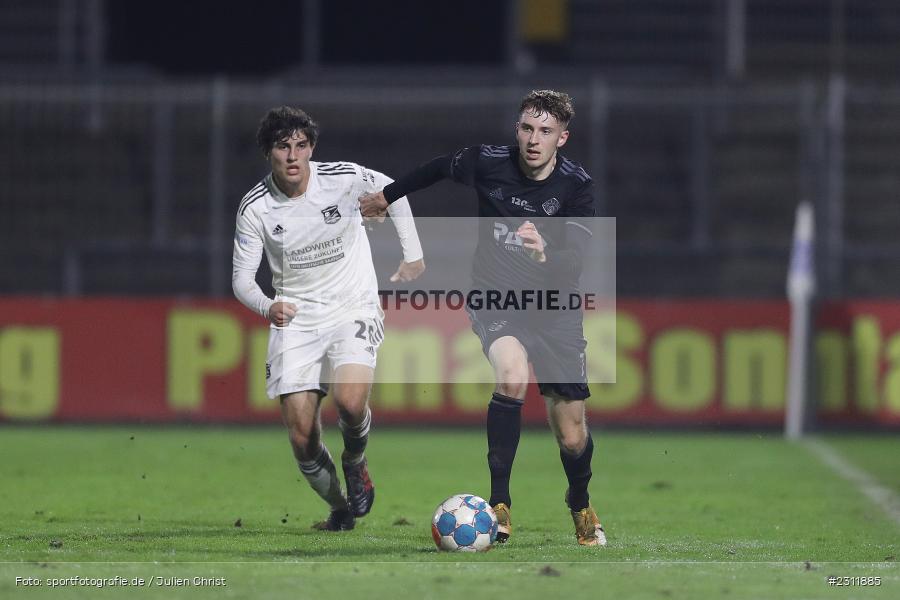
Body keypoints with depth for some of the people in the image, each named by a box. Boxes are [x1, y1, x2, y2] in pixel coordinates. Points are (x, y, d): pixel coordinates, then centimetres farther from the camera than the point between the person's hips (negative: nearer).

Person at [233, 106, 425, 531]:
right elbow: (242, 278, -5)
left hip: (353, 308, -1)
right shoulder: (255, 208, -10)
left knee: (350, 401, -29)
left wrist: (412, 254, 11)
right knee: (301, 438, -7)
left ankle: (355, 462, 7)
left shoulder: (343, 179, -12)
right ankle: (339, 509, 21)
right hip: (295, 318, 1)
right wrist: (267, 307, -27)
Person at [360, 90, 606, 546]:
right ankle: (499, 501, -23)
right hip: (494, 298, 0)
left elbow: (574, 262, -26)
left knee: (572, 438, 2)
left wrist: (546, 254, -48)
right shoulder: (487, 162, -11)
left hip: (554, 310, 0)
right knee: (512, 376, -34)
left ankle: (580, 504, 37)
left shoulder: (575, 186, -15)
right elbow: (439, 169, 11)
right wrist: (388, 195, 24)